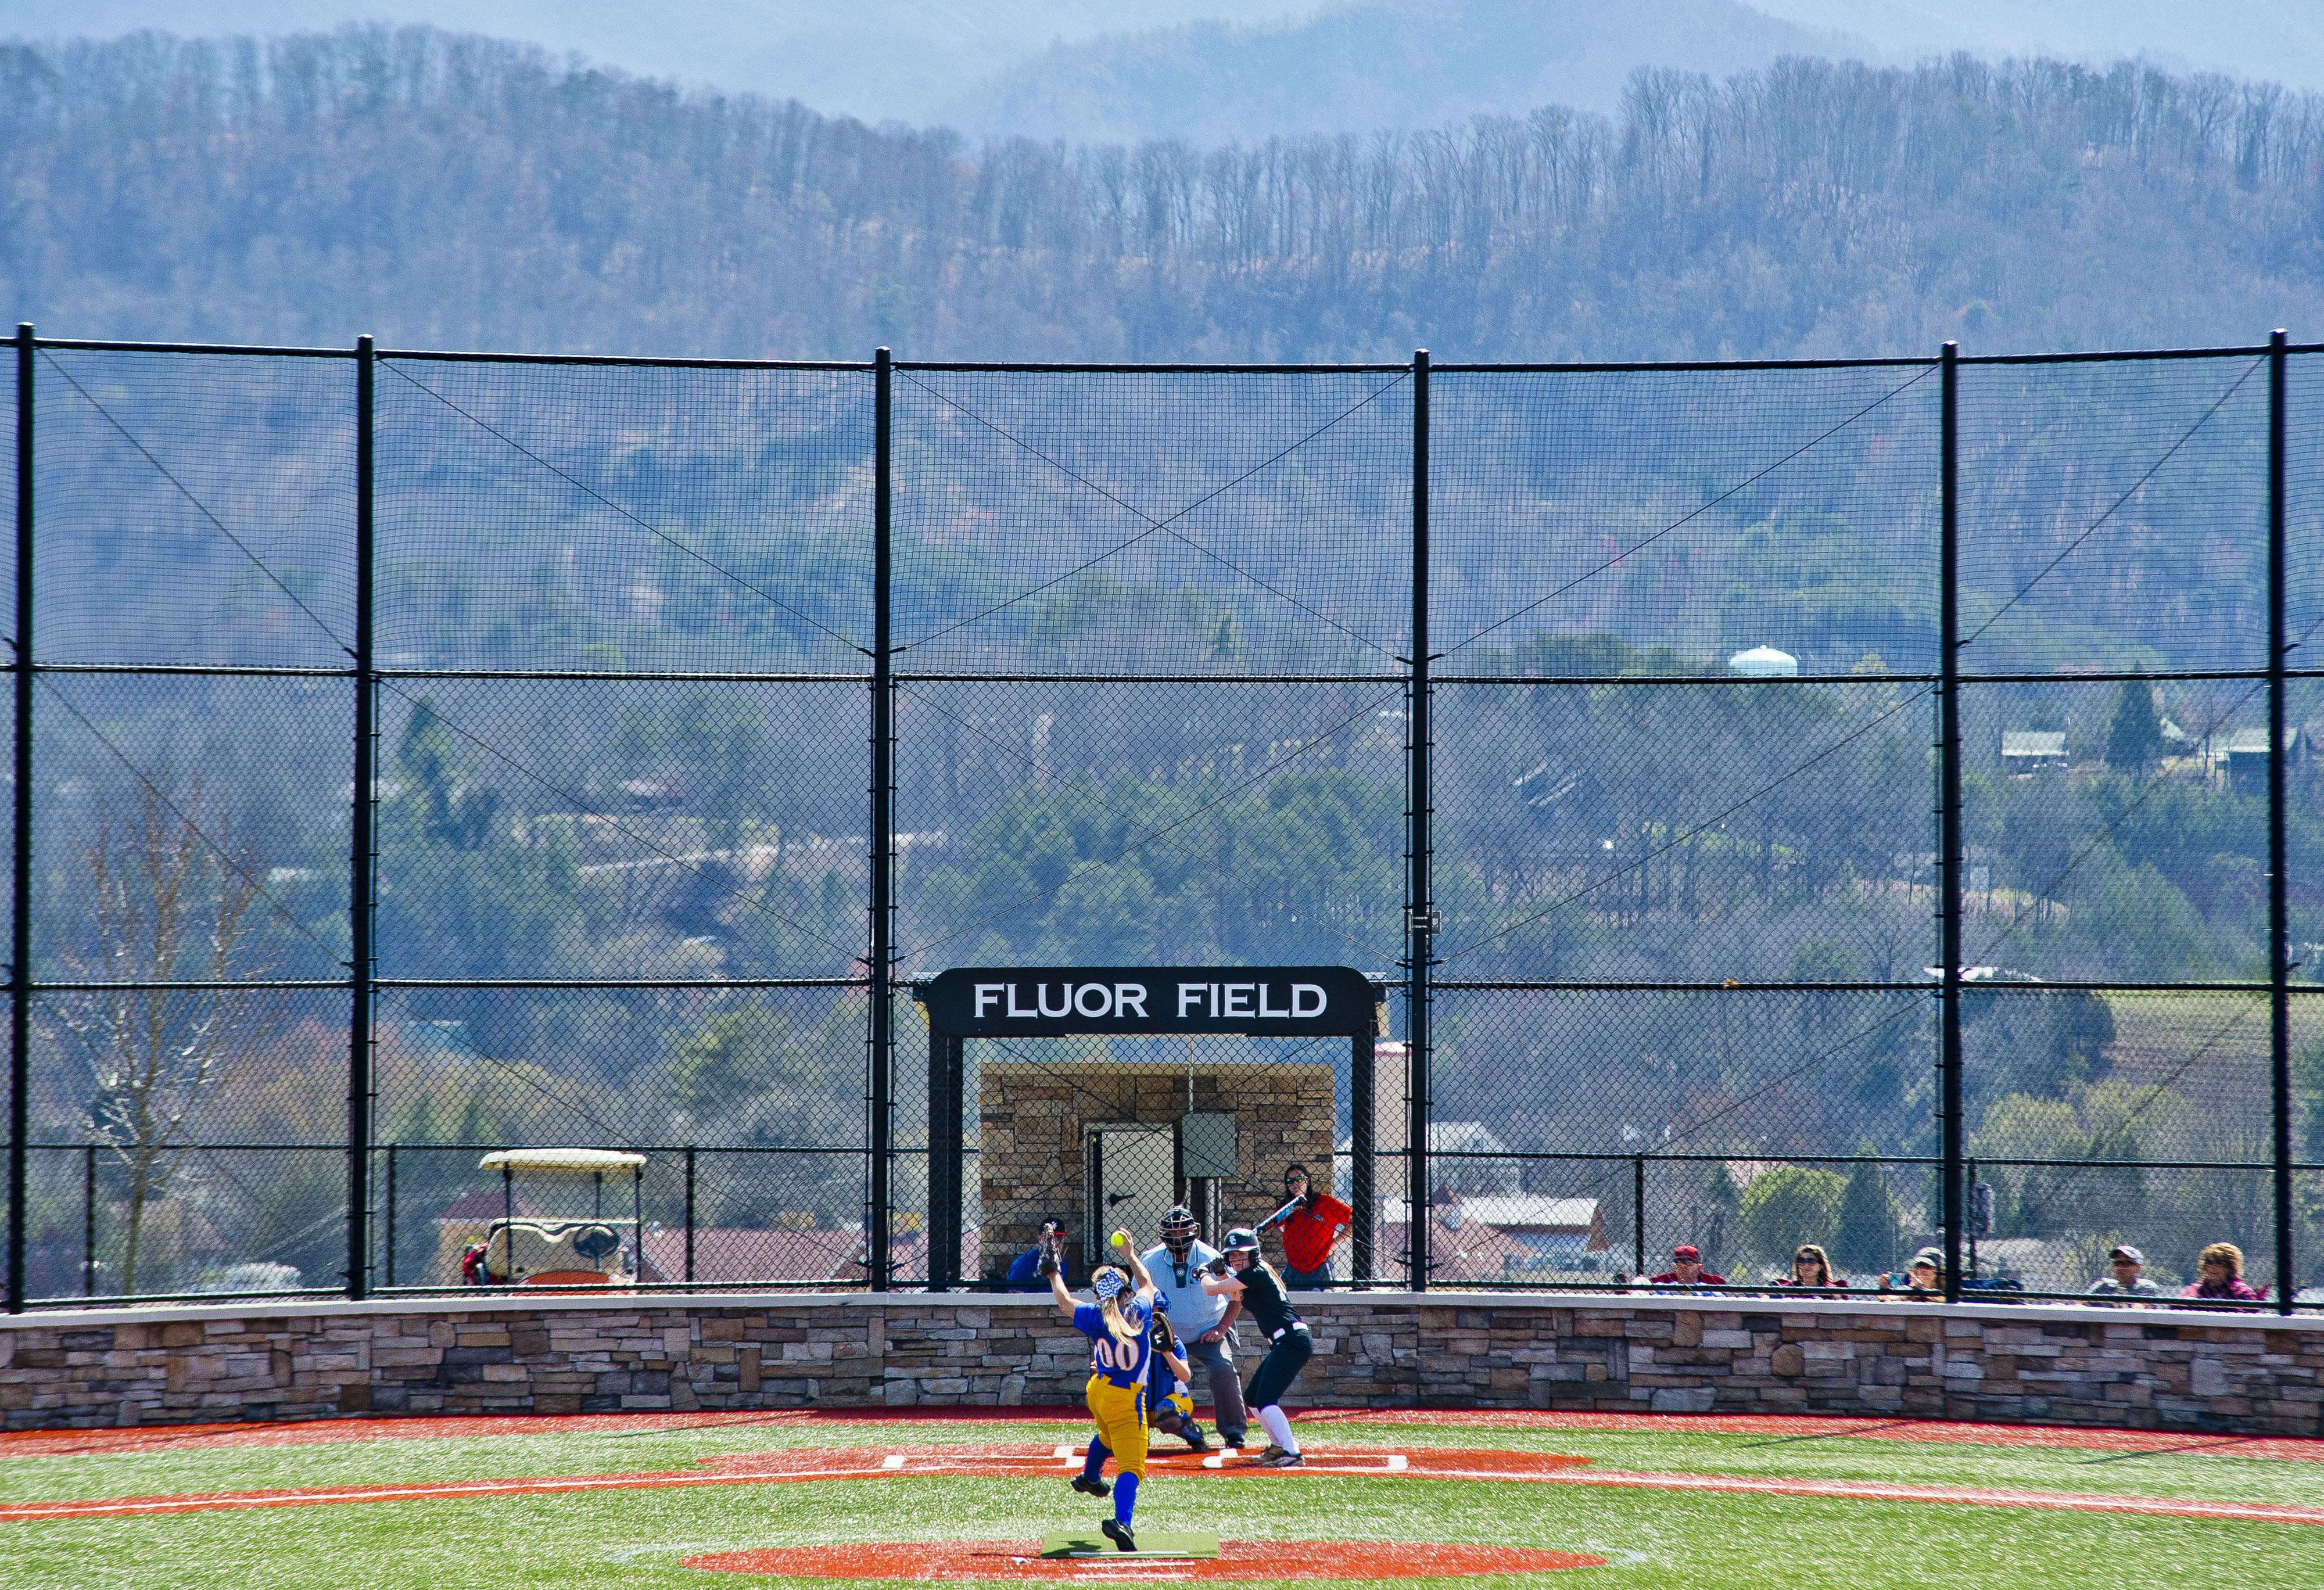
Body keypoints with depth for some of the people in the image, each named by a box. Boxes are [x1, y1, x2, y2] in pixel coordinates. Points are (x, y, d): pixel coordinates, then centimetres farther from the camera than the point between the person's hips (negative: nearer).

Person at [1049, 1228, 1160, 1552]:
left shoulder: (1096, 1318, -6)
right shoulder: (1139, 1312, -9)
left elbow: (1065, 1302, 14)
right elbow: (1146, 1283, 14)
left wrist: (1055, 1274, 31)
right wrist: (1130, 1255, 28)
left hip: (1097, 1392, 4)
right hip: (1126, 1401, -4)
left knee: (1107, 1437, 37)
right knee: (1131, 1467, -13)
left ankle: (1089, 1477, 62)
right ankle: (1121, 1520, -35)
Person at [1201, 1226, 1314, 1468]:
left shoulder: (1256, 1273, -12)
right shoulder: (1258, 1273, 17)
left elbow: (1212, 1290, -11)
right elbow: (1237, 1297, 35)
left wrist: (1205, 1276, 11)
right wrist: (1222, 1274, 19)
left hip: (1293, 1341, -11)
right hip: (1285, 1344, 11)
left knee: (1265, 1400, -19)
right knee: (1252, 1397, 19)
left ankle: (1292, 1453, -27)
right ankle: (1279, 1446, 26)